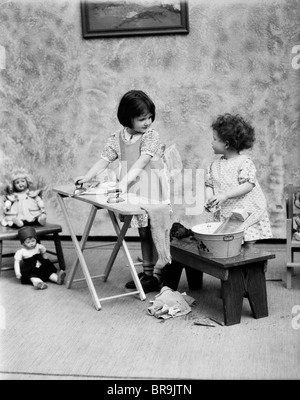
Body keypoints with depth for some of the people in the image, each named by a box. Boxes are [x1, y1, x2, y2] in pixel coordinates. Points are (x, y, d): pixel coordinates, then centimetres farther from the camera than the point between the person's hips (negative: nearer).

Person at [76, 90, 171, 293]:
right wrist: (87, 177, -7)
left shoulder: (151, 136, -12)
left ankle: (159, 272, 4)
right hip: (134, 191, 5)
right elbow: (104, 160, 4)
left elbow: (141, 162, -23)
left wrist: (124, 182, -34)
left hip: (153, 190, -5)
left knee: (157, 231, -3)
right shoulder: (118, 137, 3)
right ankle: (147, 270, 24)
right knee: (143, 232, 14)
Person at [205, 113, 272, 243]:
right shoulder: (215, 165, 9)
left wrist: (225, 195, -26)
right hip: (224, 215, 4)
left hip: (247, 212, -4)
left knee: (249, 242, -7)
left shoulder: (244, 162, -9)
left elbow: (248, 185, -18)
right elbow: (209, 185, 11)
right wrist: (209, 199, -11)